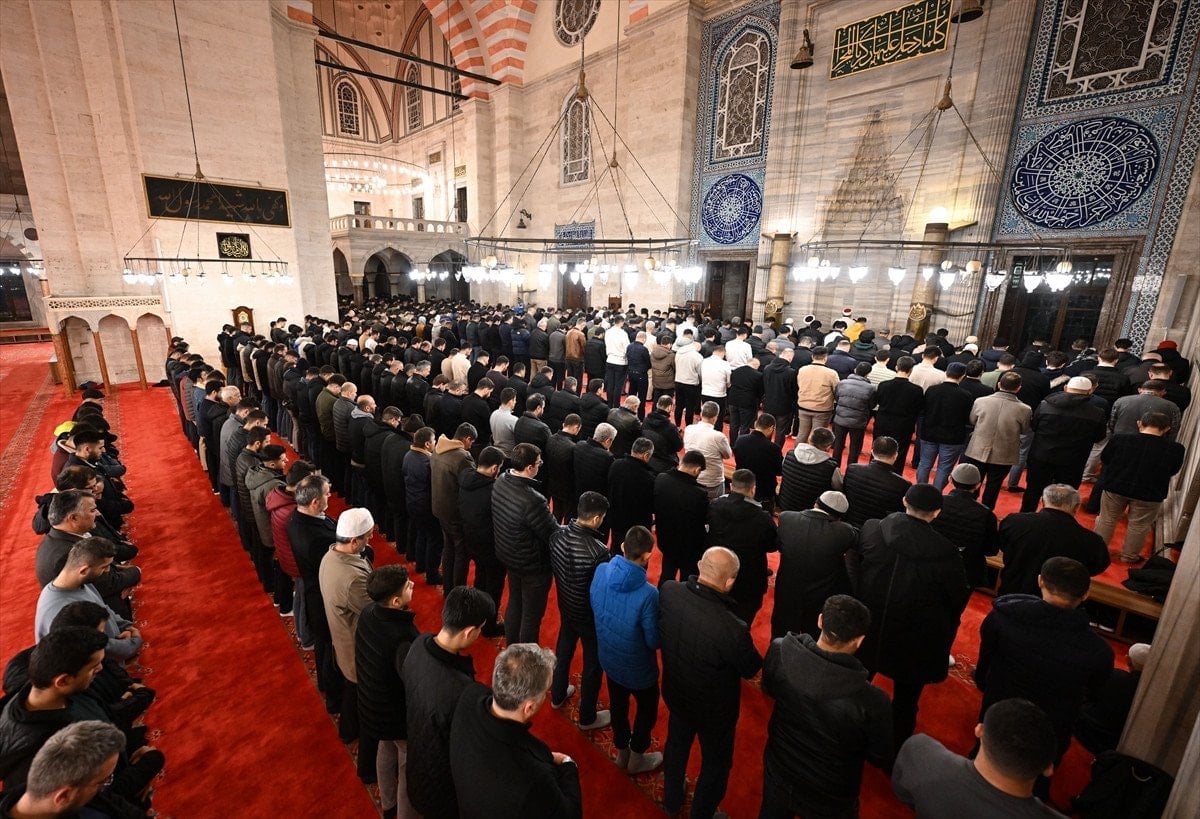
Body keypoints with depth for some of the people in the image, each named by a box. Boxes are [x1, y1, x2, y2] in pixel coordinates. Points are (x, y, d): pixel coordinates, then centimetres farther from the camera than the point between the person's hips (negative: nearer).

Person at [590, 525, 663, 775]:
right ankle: (636, 758, 45)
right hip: (637, 667, -4)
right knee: (647, 708, 25)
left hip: (609, 658, 5)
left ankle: (622, 752, 51)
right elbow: (654, 641, -23)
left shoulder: (601, 571, -21)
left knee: (618, 704, 28)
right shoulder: (648, 594, -36)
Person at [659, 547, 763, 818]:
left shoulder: (668, 590, -27)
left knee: (676, 742, 32)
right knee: (716, 763, 26)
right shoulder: (732, 629, -42)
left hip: (674, 692, 5)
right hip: (714, 708, -5)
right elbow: (752, 669, -20)